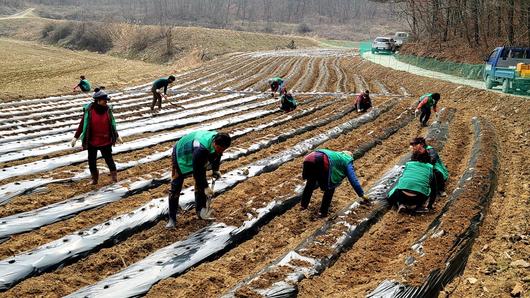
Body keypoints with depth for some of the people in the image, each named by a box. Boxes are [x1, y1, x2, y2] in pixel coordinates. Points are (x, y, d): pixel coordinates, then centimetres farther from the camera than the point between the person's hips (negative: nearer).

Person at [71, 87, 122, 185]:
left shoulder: (108, 109, -7)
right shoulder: (89, 110, -13)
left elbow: (112, 124, 7)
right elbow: (82, 124, -5)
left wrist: (117, 136, 14)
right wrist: (76, 137, -6)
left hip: (106, 140, 0)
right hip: (92, 141, 0)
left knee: (108, 158, 8)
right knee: (92, 160, 11)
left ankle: (114, 174, 34)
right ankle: (94, 178, 32)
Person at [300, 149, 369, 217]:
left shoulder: (337, 156, 42)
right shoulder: (347, 161, 23)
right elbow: (353, 180, 16)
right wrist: (362, 195, 24)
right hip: (322, 162, -7)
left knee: (310, 184, 32)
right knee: (330, 188, 14)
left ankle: (303, 205, 40)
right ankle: (323, 212, 13)